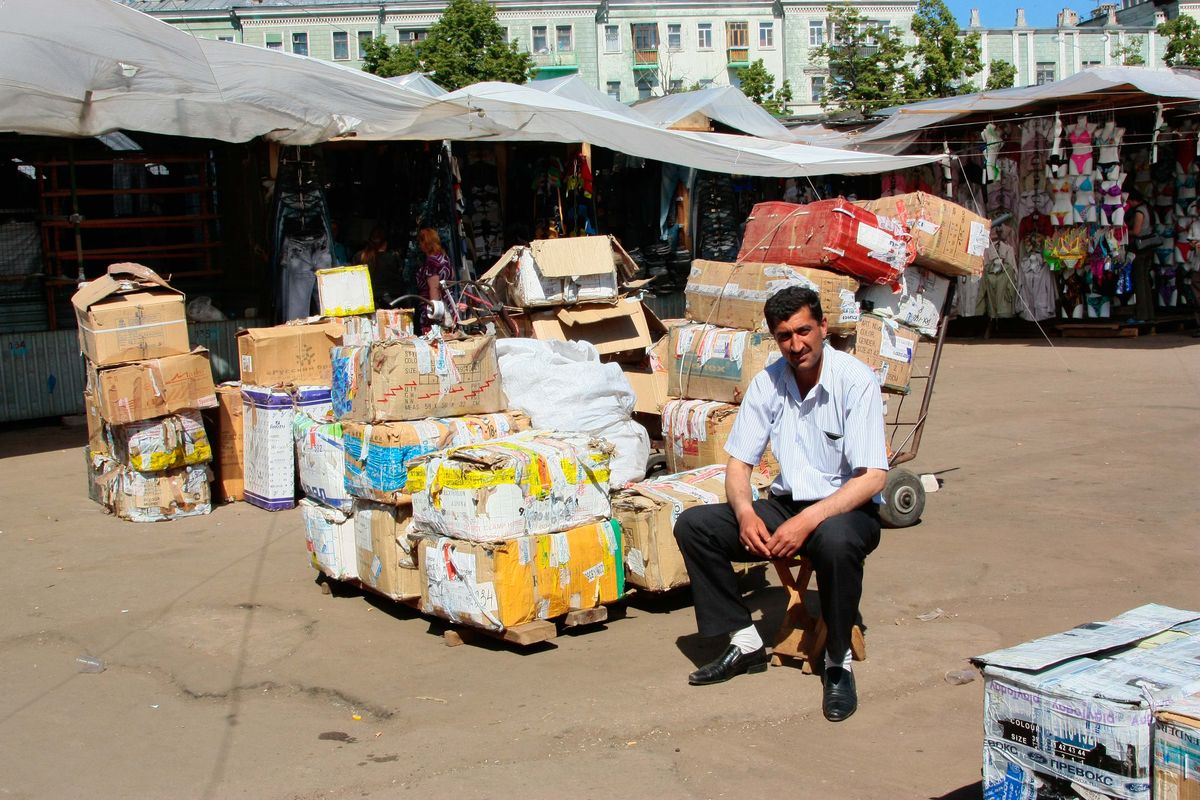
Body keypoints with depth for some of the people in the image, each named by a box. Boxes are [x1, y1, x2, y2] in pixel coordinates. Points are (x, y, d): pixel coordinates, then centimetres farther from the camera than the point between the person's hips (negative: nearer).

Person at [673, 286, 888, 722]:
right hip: (786, 504, 5)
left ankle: (839, 661, -17)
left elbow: (873, 476, -21)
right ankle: (745, 642, -2)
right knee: (692, 525, -12)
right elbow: (738, 464, 3)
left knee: (834, 539, -41)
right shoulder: (767, 384, -1)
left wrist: (808, 520, -32)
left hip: (847, 509, -5)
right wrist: (745, 512, -19)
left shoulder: (856, 380, -16)